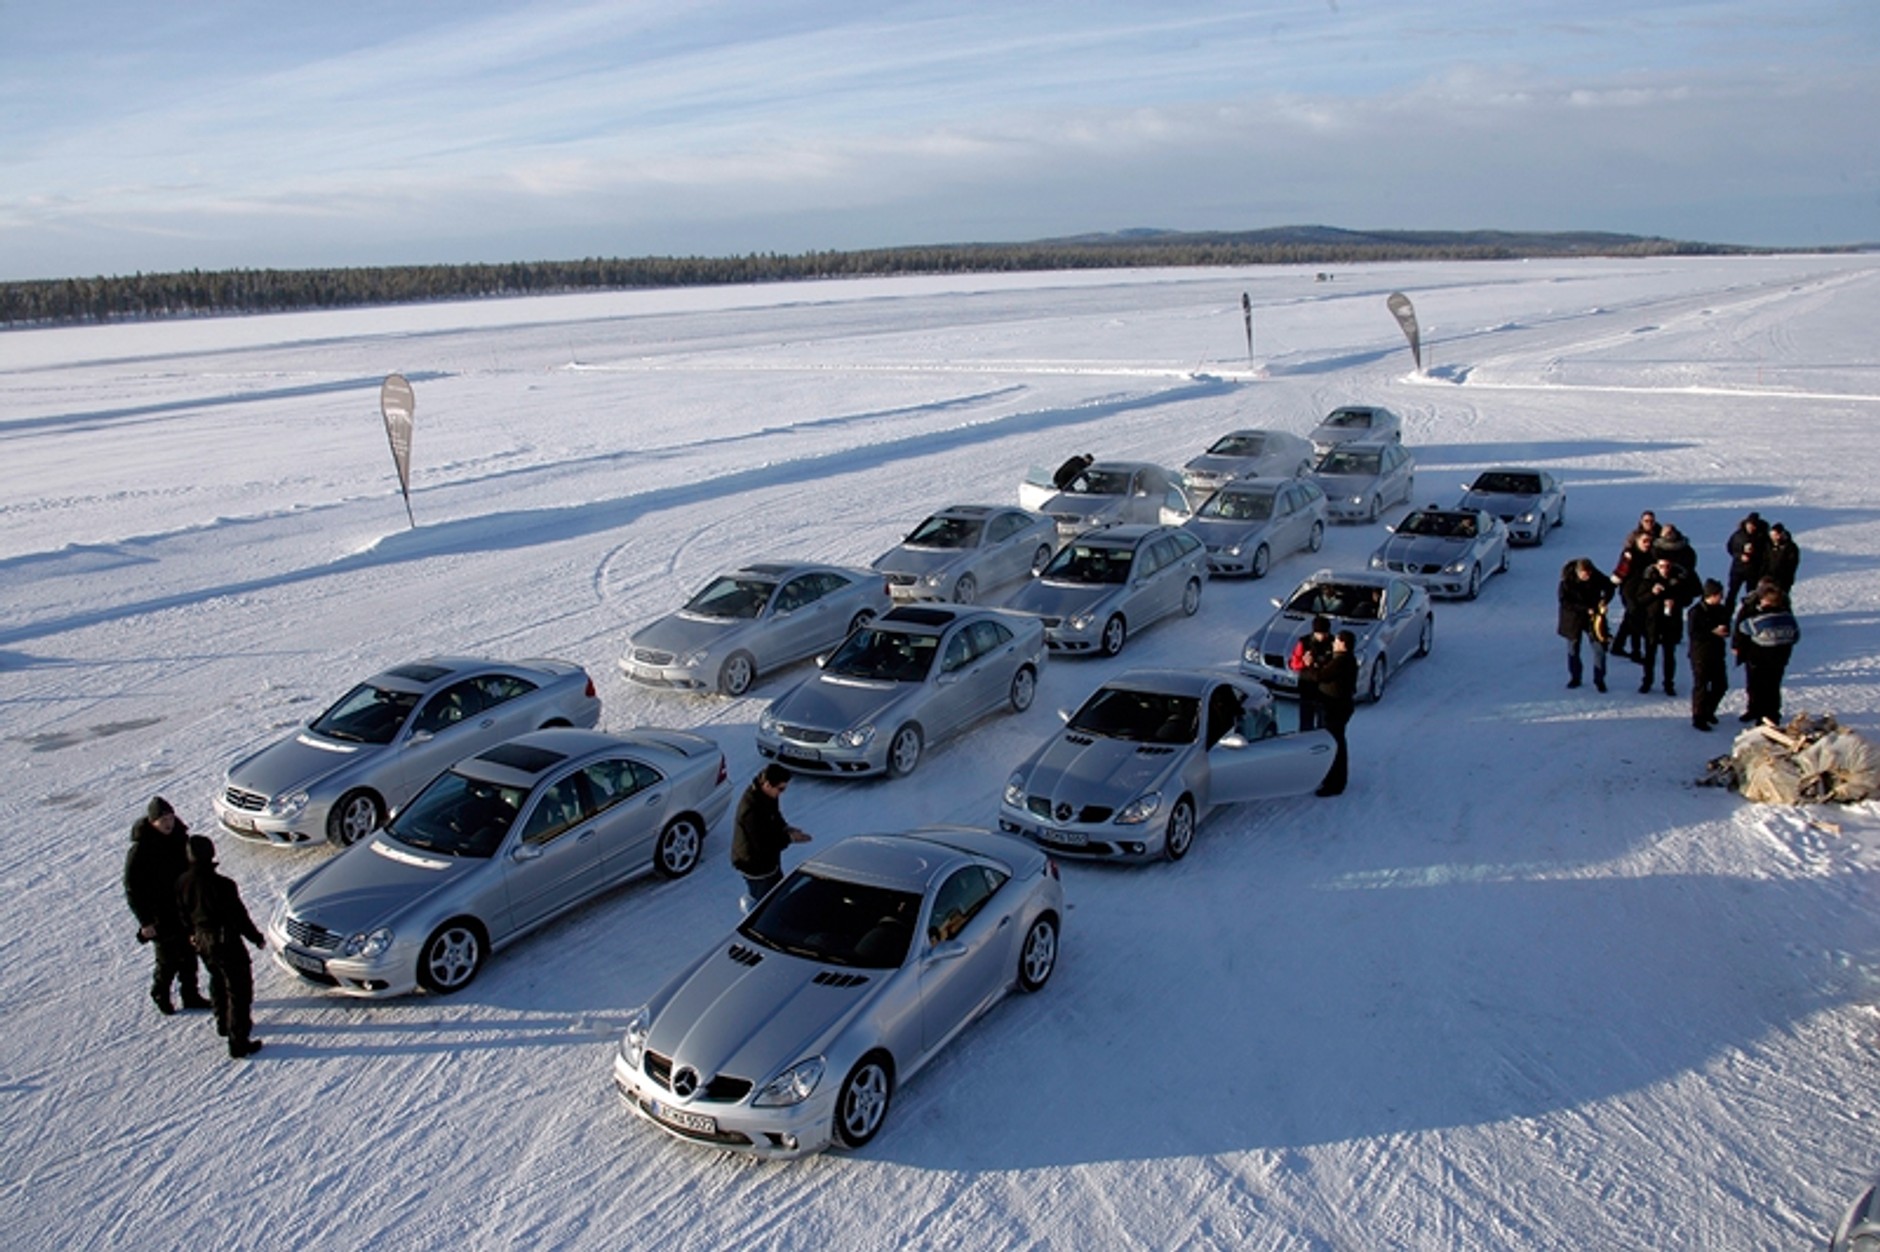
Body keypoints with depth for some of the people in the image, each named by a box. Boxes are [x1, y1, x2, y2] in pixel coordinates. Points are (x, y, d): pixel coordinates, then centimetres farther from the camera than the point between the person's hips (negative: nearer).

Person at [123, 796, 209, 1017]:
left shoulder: (179, 838, -3)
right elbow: (132, 890, -16)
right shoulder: (140, 850, -21)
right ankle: (160, 995, 29)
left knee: (189, 957, 15)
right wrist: (145, 922, -17)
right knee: (168, 961, 5)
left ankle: (191, 996, 31)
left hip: (184, 912, 6)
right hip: (161, 917, -6)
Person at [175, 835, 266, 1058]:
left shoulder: (183, 883, -6)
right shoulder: (222, 885, -25)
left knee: (218, 982, 29)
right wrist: (257, 938, -3)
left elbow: (184, 913, 8)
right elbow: (239, 916, -17)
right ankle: (239, 1042, 1)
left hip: (202, 942, 7)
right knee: (239, 990, 2)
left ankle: (223, 1023, 46)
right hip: (226, 942, -7)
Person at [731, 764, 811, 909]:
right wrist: (789, 838, -23)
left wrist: (785, 828, -7)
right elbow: (763, 845, -31)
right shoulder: (752, 810, -36)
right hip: (755, 865, -9)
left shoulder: (766, 795, -8)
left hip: (769, 859, 9)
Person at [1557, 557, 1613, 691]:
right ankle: (1574, 678, 24)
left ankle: (1599, 679, 7)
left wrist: (1604, 600, -12)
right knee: (1573, 649, 9)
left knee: (1599, 647, -4)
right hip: (1573, 618, -1)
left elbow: (1609, 587, 6)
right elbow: (1565, 602, -19)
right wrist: (1585, 609, -24)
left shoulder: (1597, 577, -13)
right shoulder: (1567, 581, -20)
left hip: (1593, 616, 1)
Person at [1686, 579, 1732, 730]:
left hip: (1718, 653, 7)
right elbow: (1692, 633, -19)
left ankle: (1708, 711, 33)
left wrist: (1724, 631, -8)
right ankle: (1698, 718, 6)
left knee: (1721, 684, 13)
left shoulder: (1721, 610, 6)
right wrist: (1713, 632, -22)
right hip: (1701, 655, -7)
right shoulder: (1696, 611, -15)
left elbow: (1727, 626, 16)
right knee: (1701, 686, -3)